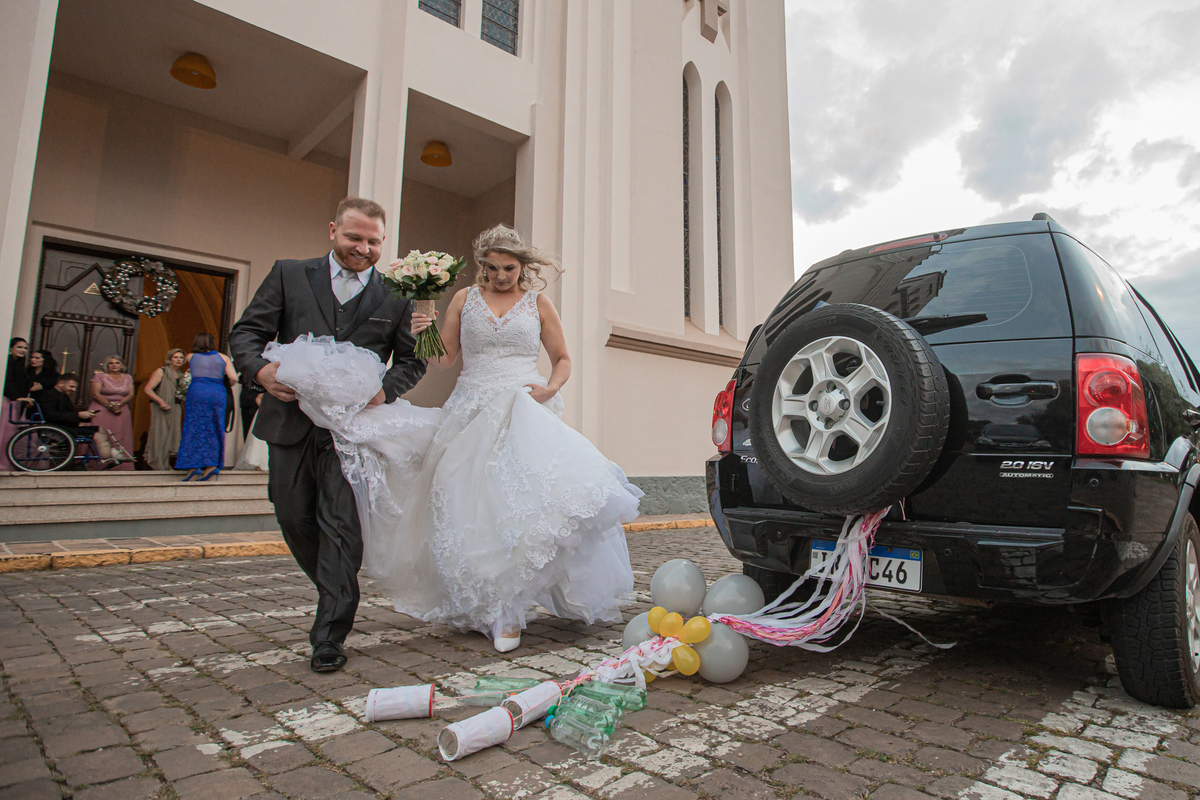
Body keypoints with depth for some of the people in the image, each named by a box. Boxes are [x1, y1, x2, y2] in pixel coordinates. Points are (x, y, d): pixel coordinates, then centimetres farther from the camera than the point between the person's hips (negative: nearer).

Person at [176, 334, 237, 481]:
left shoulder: (191, 356, 15)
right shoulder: (223, 357, 12)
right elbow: (234, 378, 2)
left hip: (197, 391, -1)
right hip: (218, 393, 1)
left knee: (194, 428, 3)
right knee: (214, 429, 5)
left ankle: (194, 467, -2)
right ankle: (211, 466, 1)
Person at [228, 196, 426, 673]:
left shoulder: (396, 296, 5)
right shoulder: (289, 276, 7)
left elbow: (413, 359, 7)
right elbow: (246, 332, 5)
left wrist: (386, 390, -14)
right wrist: (261, 369, -16)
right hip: (292, 422, 3)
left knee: (343, 526, -5)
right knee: (295, 521, 13)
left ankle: (329, 638, 6)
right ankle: (337, 597, 38)